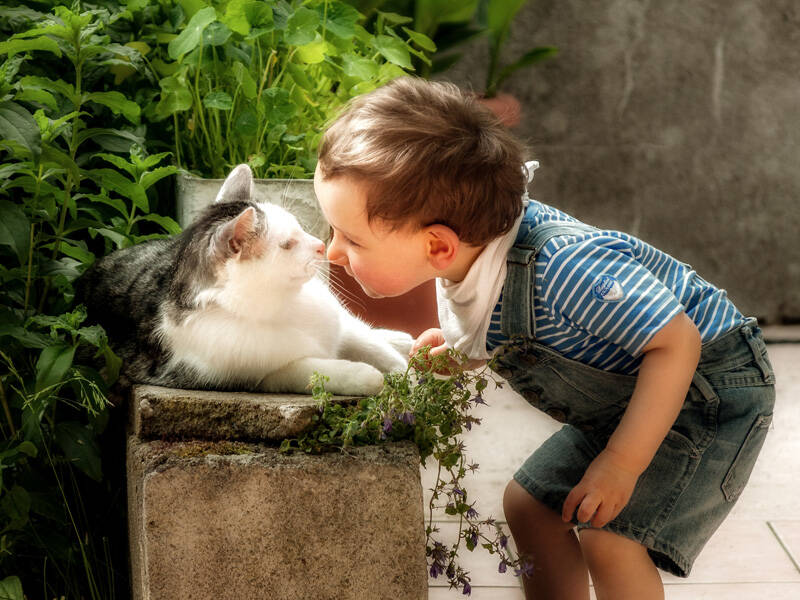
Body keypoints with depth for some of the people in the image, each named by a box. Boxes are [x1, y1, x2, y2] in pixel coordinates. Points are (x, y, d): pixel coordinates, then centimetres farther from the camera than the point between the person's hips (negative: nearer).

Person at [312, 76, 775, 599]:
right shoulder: (470, 252, -11)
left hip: (710, 387, -9)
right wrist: (464, 353, -9)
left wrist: (621, 463, -29)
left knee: (610, 537, -20)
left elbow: (676, 342, -32)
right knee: (529, 502, 9)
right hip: (628, 397, 9)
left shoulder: (565, 267, -39)